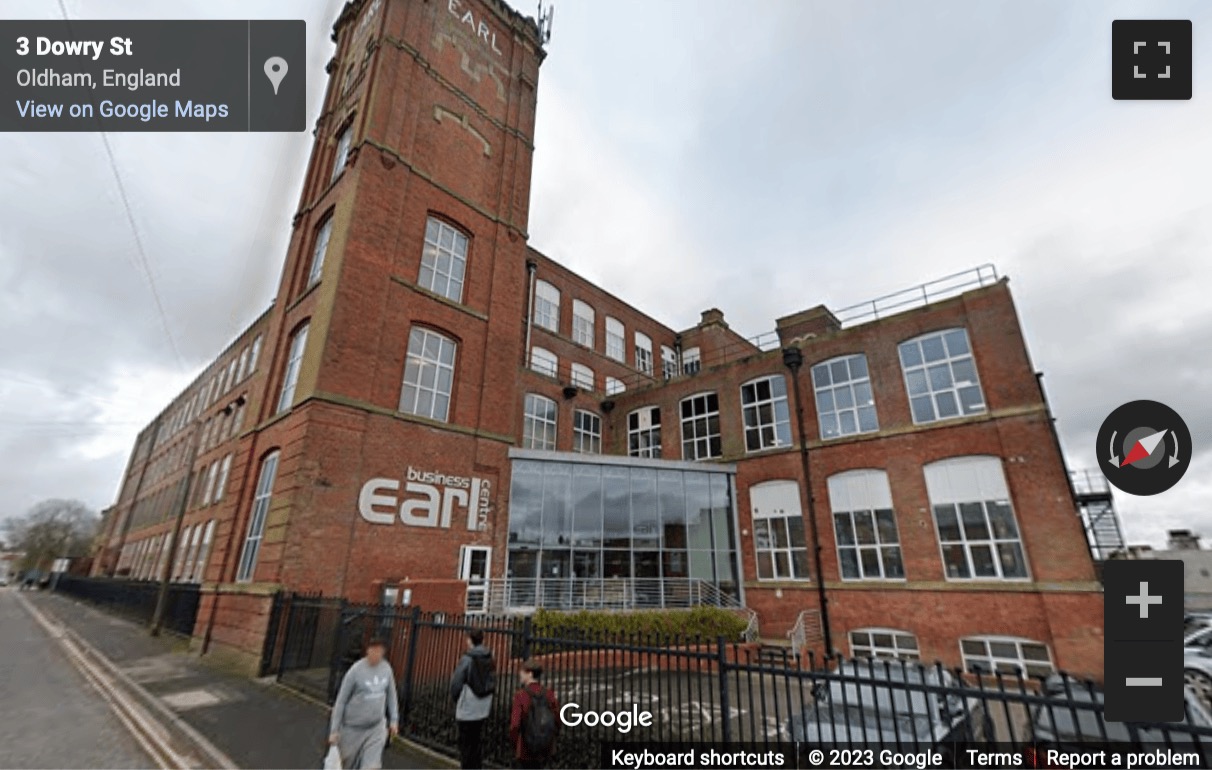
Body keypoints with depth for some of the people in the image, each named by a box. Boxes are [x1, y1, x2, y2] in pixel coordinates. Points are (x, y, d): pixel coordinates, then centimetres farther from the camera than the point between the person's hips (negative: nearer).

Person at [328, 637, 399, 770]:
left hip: (377, 727, 2)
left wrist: (394, 720, 5)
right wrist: (334, 729, -7)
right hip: (353, 728, -2)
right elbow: (341, 701, -10)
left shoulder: (386, 668, -6)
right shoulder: (355, 670, -19)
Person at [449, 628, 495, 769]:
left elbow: (456, 682, -12)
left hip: (467, 709, -6)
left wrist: (455, 699, 7)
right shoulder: (489, 658, 0)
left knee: (466, 743, 8)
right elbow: (492, 682, 2)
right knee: (477, 741, 19)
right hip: (483, 708, 6)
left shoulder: (467, 659, -17)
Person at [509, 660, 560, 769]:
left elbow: (515, 724, -19)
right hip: (546, 748, 4)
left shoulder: (521, 695, -19)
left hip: (526, 749, -4)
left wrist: (514, 743, -2)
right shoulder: (549, 694, -6)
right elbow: (557, 720, -2)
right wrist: (551, 737, 13)